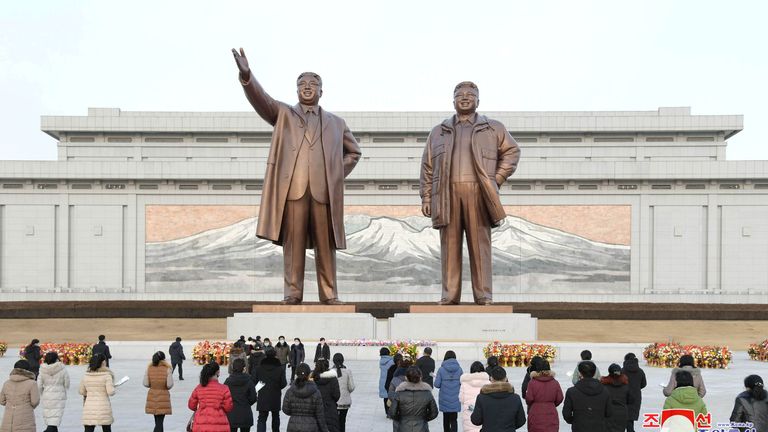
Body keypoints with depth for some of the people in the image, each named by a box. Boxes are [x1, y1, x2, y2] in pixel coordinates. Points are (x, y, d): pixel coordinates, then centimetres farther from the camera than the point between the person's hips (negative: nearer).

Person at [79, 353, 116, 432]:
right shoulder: (106, 375, -10)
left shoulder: (86, 376, 2)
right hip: (103, 407, -2)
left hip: (89, 408, 2)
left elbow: (81, 392, 10)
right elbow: (110, 392, -16)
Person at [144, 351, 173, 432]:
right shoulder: (167, 369, -12)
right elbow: (170, 385, -15)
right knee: (159, 422, -2)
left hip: (152, 397, 4)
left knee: (158, 421, 18)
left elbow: (145, 384, -4)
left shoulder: (149, 369, -4)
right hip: (163, 397, -4)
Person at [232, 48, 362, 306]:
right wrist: (246, 75, -20)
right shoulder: (283, 114, 15)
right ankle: (293, 293, 1)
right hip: (292, 189, -1)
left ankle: (329, 294, 6)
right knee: (293, 243, -3)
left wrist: (338, 174, 12)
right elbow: (260, 99, -2)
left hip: (324, 191, 1)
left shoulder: (336, 123, 21)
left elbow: (353, 152, 29)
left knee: (325, 245, 1)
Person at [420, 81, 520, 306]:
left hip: (478, 193, -1)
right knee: (450, 246, -1)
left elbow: (511, 151, 15)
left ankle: (484, 296, -2)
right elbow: (427, 166, 15)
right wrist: (426, 197, 5)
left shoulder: (494, 129, 15)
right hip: (447, 194, 1)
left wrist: (497, 179, 3)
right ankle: (449, 296, 1)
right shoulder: (438, 131, 19)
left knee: (480, 245, -4)